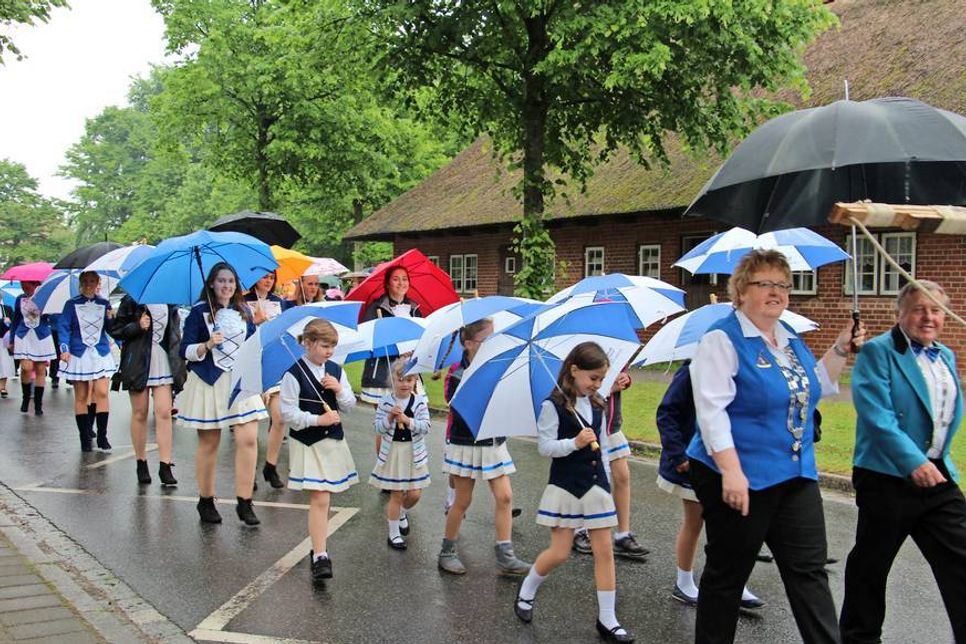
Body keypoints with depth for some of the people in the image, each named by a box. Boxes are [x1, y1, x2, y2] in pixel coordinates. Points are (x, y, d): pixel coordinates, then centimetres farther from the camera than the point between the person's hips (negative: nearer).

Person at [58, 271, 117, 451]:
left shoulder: (104, 304, 8)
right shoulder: (72, 304, 2)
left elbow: (111, 329, 7)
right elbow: (63, 327, 0)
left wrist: (111, 318, -14)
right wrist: (64, 348, -13)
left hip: (101, 354, 1)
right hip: (79, 355, -1)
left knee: (102, 393, -9)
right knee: (81, 397, 4)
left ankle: (102, 436, -2)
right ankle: (84, 437, 13)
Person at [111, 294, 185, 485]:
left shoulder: (170, 303, 8)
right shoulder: (131, 301, -1)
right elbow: (115, 330, 0)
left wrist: (179, 362, 11)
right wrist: (137, 326, -17)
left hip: (164, 366, 2)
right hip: (138, 366, -2)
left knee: (164, 413, -6)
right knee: (140, 414, 6)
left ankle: (165, 466, -5)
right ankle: (141, 463, 19)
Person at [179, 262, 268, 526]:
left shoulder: (244, 311, 11)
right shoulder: (199, 312, -1)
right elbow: (186, 350, -5)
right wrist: (208, 345, -21)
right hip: (209, 384, -3)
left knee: (248, 439, -8)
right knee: (209, 443, 5)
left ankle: (244, 502, 0)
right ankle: (206, 502, 20)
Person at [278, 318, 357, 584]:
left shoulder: (336, 371, 5)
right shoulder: (294, 375, -11)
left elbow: (350, 406, 8)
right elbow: (288, 413, -12)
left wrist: (340, 389, -10)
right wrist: (318, 419, -18)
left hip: (333, 442, 5)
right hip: (308, 444, -5)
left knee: (323, 498, 13)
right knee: (319, 500, -10)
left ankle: (318, 548, 26)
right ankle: (320, 556, -8)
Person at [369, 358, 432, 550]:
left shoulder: (420, 401, -4)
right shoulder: (386, 402, -5)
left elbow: (426, 427, -11)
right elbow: (378, 428, -7)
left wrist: (407, 420, -24)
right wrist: (390, 418, -23)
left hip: (414, 453, 2)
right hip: (392, 452, -1)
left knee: (414, 494, 5)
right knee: (396, 494, 3)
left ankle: (402, 514, 39)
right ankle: (394, 533, 19)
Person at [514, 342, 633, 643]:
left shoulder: (598, 406, 8)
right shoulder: (553, 405, -10)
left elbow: (603, 447, 15)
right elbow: (545, 447, -12)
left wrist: (606, 482, 14)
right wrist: (575, 443, -26)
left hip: (596, 485, 5)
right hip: (565, 486, -5)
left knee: (604, 550, 2)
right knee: (559, 552, -2)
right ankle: (526, 592, 26)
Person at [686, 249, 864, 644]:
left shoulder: (790, 338, 11)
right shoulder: (723, 340, -12)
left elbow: (814, 388, 23)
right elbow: (711, 409, -19)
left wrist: (841, 348, 10)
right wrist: (731, 472, -26)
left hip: (796, 476, 7)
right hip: (740, 477, -7)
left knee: (810, 569, 7)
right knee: (727, 574, 6)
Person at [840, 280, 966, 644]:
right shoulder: (877, 352, -9)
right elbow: (876, 415, -20)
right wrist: (913, 461, -27)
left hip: (936, 475, 6)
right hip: (888, 477, -6)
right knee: (871, 564, 7)